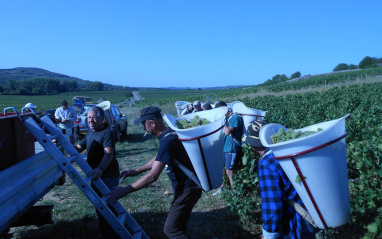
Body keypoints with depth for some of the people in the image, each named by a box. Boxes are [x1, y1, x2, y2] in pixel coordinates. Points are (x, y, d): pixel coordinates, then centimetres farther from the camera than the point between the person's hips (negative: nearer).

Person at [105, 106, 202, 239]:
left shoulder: (167, 141, -26)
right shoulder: (170, 133, 5)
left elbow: (153, 176, -30)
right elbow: (159, 159, 21)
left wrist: (125, 190, -23)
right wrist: (136, 171, 22)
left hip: (187, 190, -10)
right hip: (187, 186, 10)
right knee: (179, 227, 19)